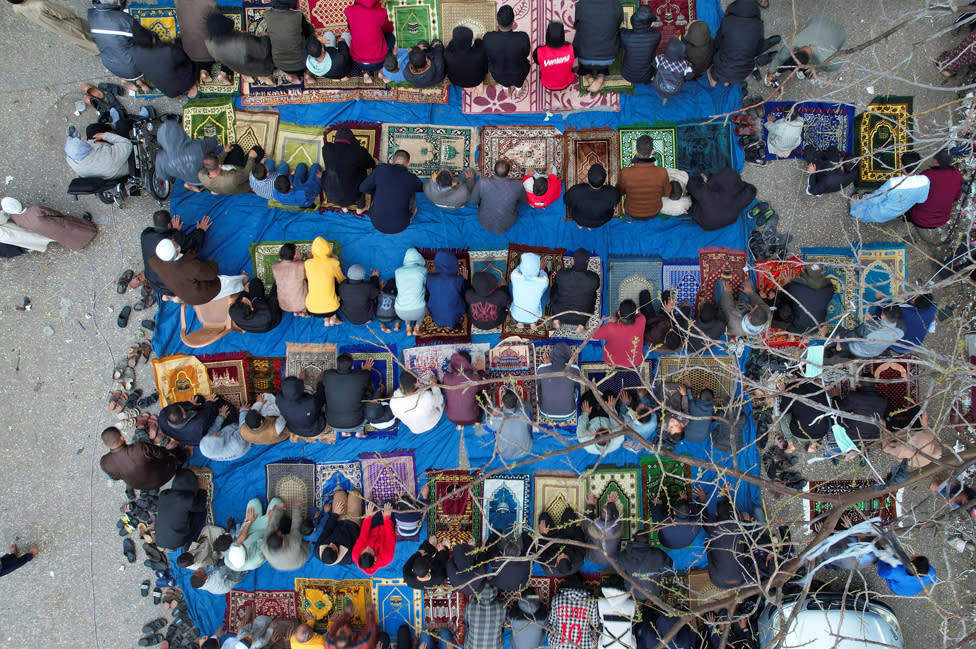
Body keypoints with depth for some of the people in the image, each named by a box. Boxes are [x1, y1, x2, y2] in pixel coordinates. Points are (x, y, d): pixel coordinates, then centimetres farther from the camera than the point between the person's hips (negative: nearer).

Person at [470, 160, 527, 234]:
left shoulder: (482, 183, -31)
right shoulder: (518, 185, -27)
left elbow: (473, 202, -13)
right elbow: (523, 201, -6)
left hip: (485, 223, 0)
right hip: (508, 224, 0)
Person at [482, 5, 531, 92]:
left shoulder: (488, 38, -32)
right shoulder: (523, 38, -34)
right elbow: (526, 54, -12)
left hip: (498, 77, 1)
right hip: (519, 76, -1)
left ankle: (505, 86, 53)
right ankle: (518, 86, 51)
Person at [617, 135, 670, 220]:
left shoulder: (625, 173, -33)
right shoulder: (662, 172, -31)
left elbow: (619, 192, -13)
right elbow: (666, 193, -11)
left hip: (632, 214, -1)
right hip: (654, 213, 1)